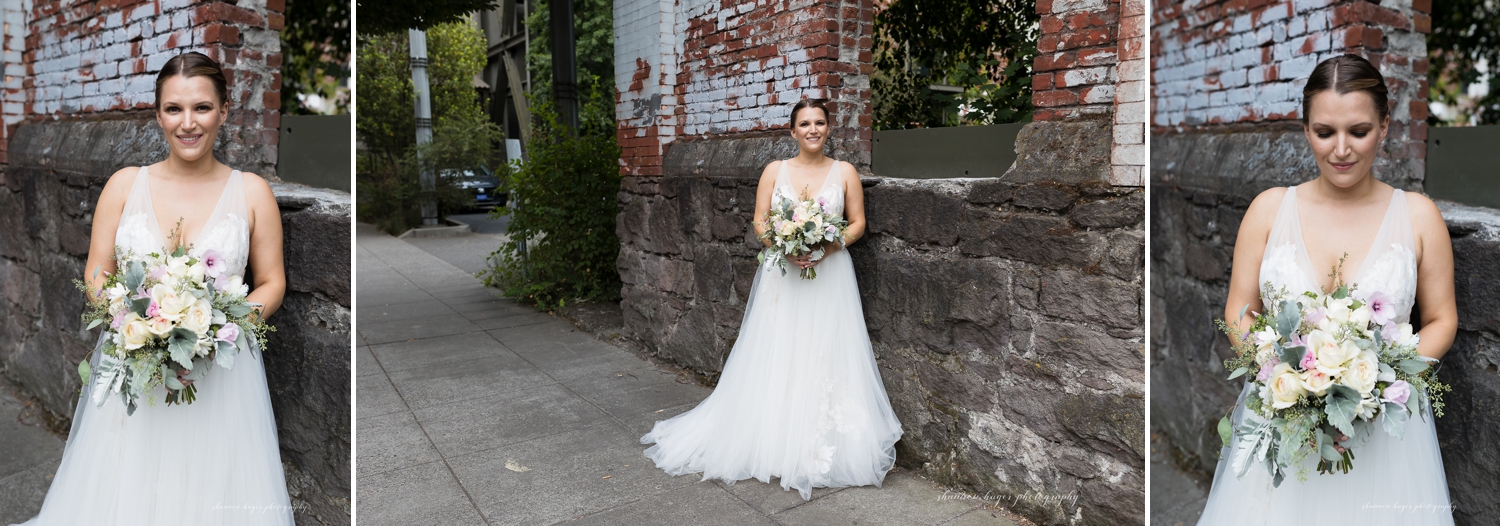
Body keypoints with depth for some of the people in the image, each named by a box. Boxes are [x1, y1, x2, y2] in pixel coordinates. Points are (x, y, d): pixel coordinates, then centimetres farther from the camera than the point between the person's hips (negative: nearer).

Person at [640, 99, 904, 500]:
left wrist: (826, 248, -13)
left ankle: (824, 449, 8)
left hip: (829, 274, 0)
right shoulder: (775, 170, 6)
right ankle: (774, 446, 11)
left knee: (825, 358, -2)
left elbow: (857, 224, 4)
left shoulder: (844, 172, 5)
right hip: (782, 276, 0)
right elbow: (759, 222, 4)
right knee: (776, 359, 0)